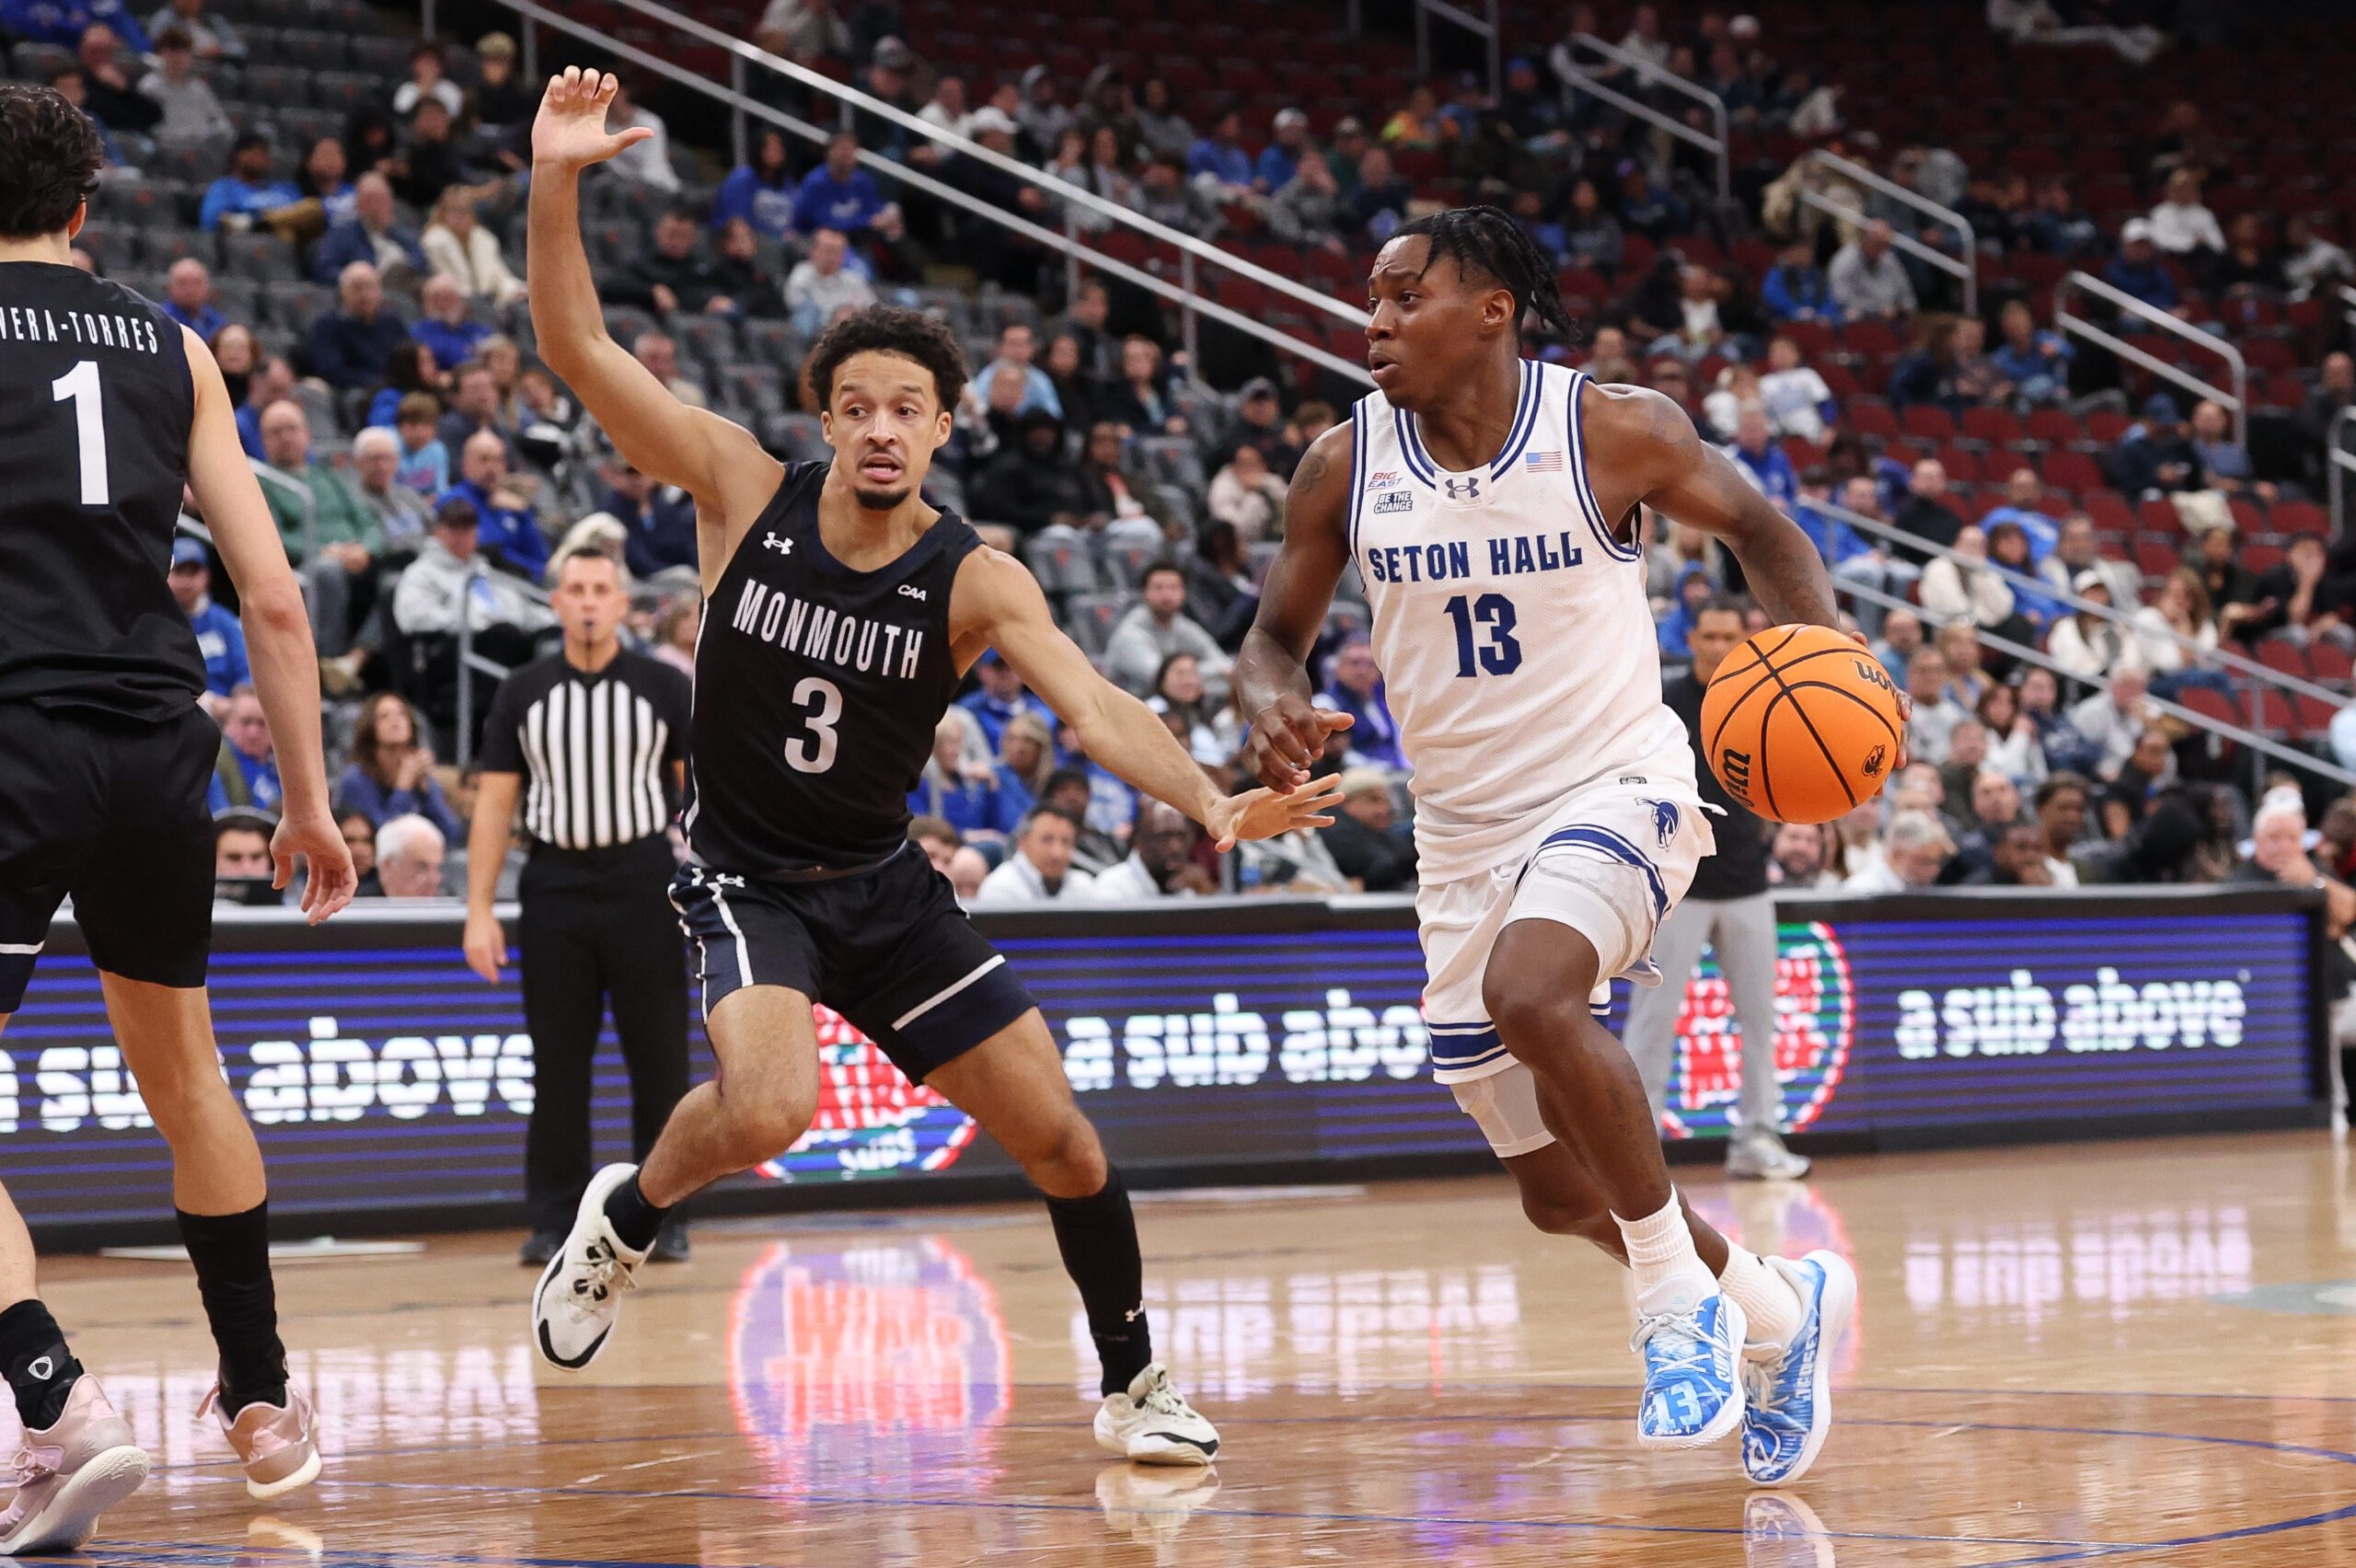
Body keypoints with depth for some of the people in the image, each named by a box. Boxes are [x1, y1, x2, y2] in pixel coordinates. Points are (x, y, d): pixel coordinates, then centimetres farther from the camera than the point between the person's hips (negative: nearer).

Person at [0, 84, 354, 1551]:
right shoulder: (173, 345, 14)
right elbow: (274, 596, 9)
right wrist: (309, 796, 16)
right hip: (160, 747, 5)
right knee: (183, 1069, 24)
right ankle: (263, 1399, 34)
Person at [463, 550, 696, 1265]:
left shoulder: (664, 688, 3)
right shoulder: (523, 694, 6)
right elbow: (494, 804, 6)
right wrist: (478, 911, -1)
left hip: (644, 884, -1)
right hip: (555, 884, 1)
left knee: (659, 1059, 0)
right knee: (557, 1065, 4)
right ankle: (555, 1222, 10)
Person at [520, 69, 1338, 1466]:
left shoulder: (975, 579, -12)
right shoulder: (746, 492, -11)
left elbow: (1089, 700, -27)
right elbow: (577, 349, -15)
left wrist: (1209, 802, -45)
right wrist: (556, 184, -30)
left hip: (883, 885, 2)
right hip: (741, 874, -2)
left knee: (1058, 1133, 0)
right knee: (770, 1110, -30)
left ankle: (1136, 1385, 22)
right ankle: (624, 1219, 2)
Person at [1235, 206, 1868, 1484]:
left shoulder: (1617, 431, -11)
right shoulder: (1344, 465, -3)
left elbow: (1756, 528, 5)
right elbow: (1276, 636, 7)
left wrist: (1814, 650, -14)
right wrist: (1273, 710, -17)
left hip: (1616, 784, -5)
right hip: (1464, 834, 5)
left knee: (1530, 996, -36)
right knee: (1559, 1192, 9)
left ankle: (1680, 1297, -17)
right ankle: (1777, 1311, 38)